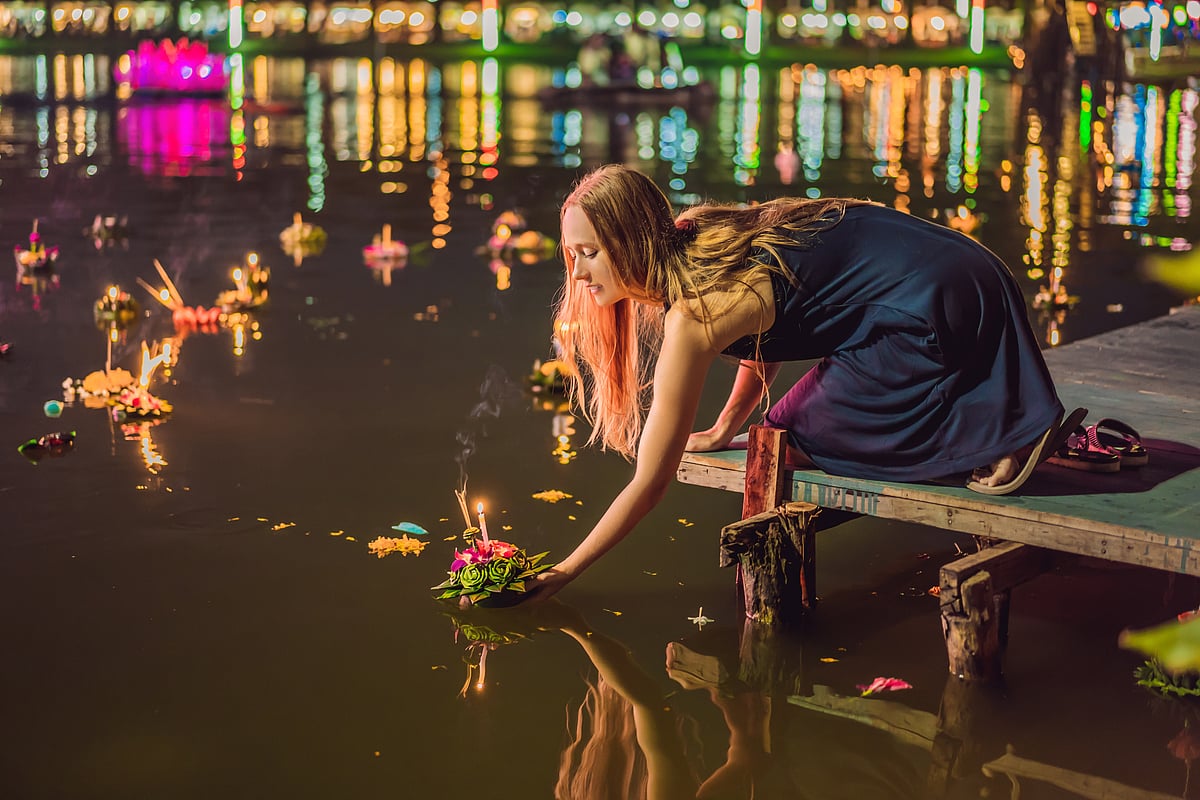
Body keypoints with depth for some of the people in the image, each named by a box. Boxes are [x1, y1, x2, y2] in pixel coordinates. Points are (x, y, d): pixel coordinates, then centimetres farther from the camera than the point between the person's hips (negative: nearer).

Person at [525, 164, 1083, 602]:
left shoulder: (692, 318, -19)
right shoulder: (693, 233, 5)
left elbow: (650, 485, -13)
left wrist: (563, 573, -5)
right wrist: (726, 428, 20)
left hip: (933, 312, -9)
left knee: (786, 441, 1)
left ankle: (995, 440, -5)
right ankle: (1016, 425, 15)